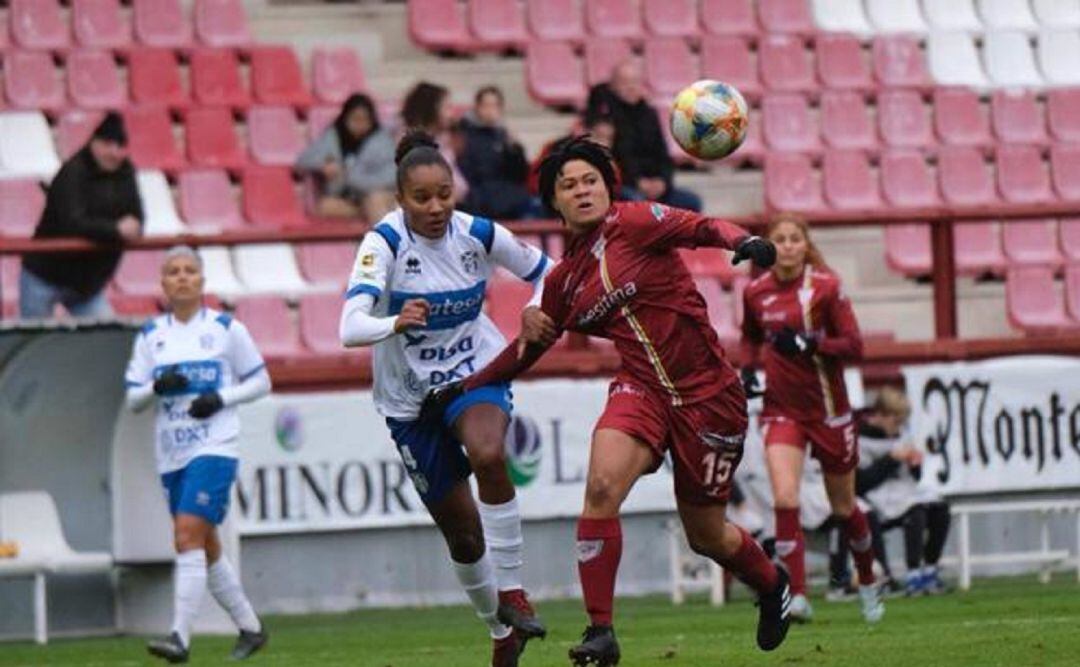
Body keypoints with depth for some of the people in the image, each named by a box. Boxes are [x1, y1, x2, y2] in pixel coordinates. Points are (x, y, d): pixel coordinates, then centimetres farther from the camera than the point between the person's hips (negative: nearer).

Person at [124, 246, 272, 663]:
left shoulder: (226, 328, 0)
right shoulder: (151, 336, 10)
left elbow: (260, 382, 6)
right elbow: (132, 398, 9)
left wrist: (222, 398, -11)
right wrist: (157, 387, -12)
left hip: (215, 447, -5)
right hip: (172, 455, 5)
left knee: (188, 536, -19)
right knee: (207, 550, 10)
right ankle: (250, 628, 26)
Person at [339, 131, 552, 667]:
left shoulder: (479, 234, -12)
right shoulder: (385, 242, -20)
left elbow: (542, 272, 7)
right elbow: (351, 327, -33)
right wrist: (396, 323, -53)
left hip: (476, 372, 0)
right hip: (409, 396, 0)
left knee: (487, 453, -35)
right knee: (462, 532, 7)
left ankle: (511, 592, -22)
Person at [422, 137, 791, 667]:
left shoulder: (630, 222, -7)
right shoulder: (562, 280, 9)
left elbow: (697, 228, -22)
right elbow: (527, 349, 23)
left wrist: (743, 242, -43)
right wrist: (460, 390, 22)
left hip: (707, 393, -4)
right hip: (641, 387, 4)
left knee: (705, 535, 6)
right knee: (602, 486, -24)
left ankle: (772, 585, 40)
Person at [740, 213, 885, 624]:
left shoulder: (826, 287, -10)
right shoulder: (756, 292, 0)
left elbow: (853, 345, -13)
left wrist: (808, 344, -26)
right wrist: (748, 367, 2)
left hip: (827, 406, -1)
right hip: (781, 408, 2)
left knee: (844, 508, 13)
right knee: (784, 500, -19)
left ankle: (868, 583, 38)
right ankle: (798, 597, -19)